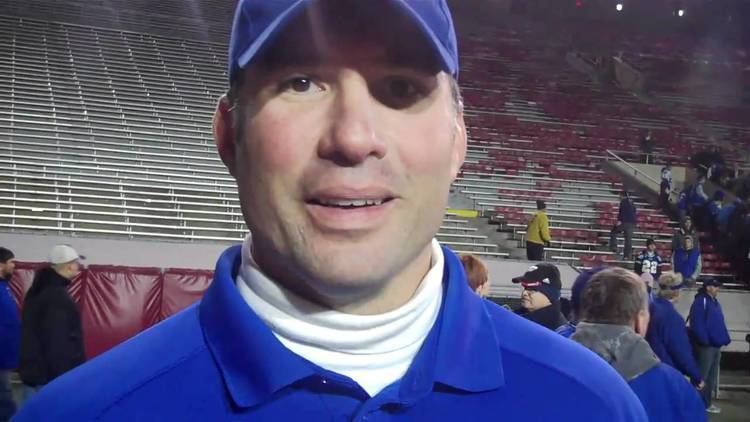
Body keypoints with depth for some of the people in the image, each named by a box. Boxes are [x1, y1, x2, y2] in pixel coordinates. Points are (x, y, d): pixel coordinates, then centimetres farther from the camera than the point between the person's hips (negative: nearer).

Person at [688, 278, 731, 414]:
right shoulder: (700, 302, -13)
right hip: (705, 345, -10)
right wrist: (705, 340, -25)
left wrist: (724, 339, 9)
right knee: (701, 376, -6)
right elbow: (697, 324, -21)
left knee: (712, 376, 14)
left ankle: (706, 402, 22)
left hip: (715, 345, 10)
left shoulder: (715, 302, 16)